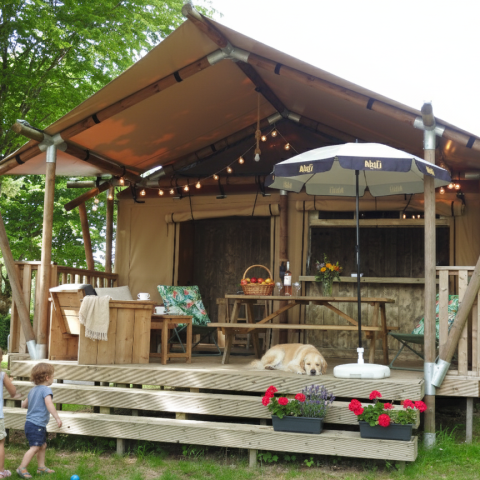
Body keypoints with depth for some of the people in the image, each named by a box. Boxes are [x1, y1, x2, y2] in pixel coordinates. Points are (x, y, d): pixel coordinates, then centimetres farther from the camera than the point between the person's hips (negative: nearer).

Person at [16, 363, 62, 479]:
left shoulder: (33, 390, 14)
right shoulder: (46, 389, -14)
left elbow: (24, 404, 23)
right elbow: (48, 403, -30)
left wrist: (26, 403, 45)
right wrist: (57, 417, -30)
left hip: (30, 423, 10)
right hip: (36, 425, -10)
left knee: (43, 445, 17)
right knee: (35, 447, -10)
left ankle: (41, 467, 22)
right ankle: (22, 468, -8)